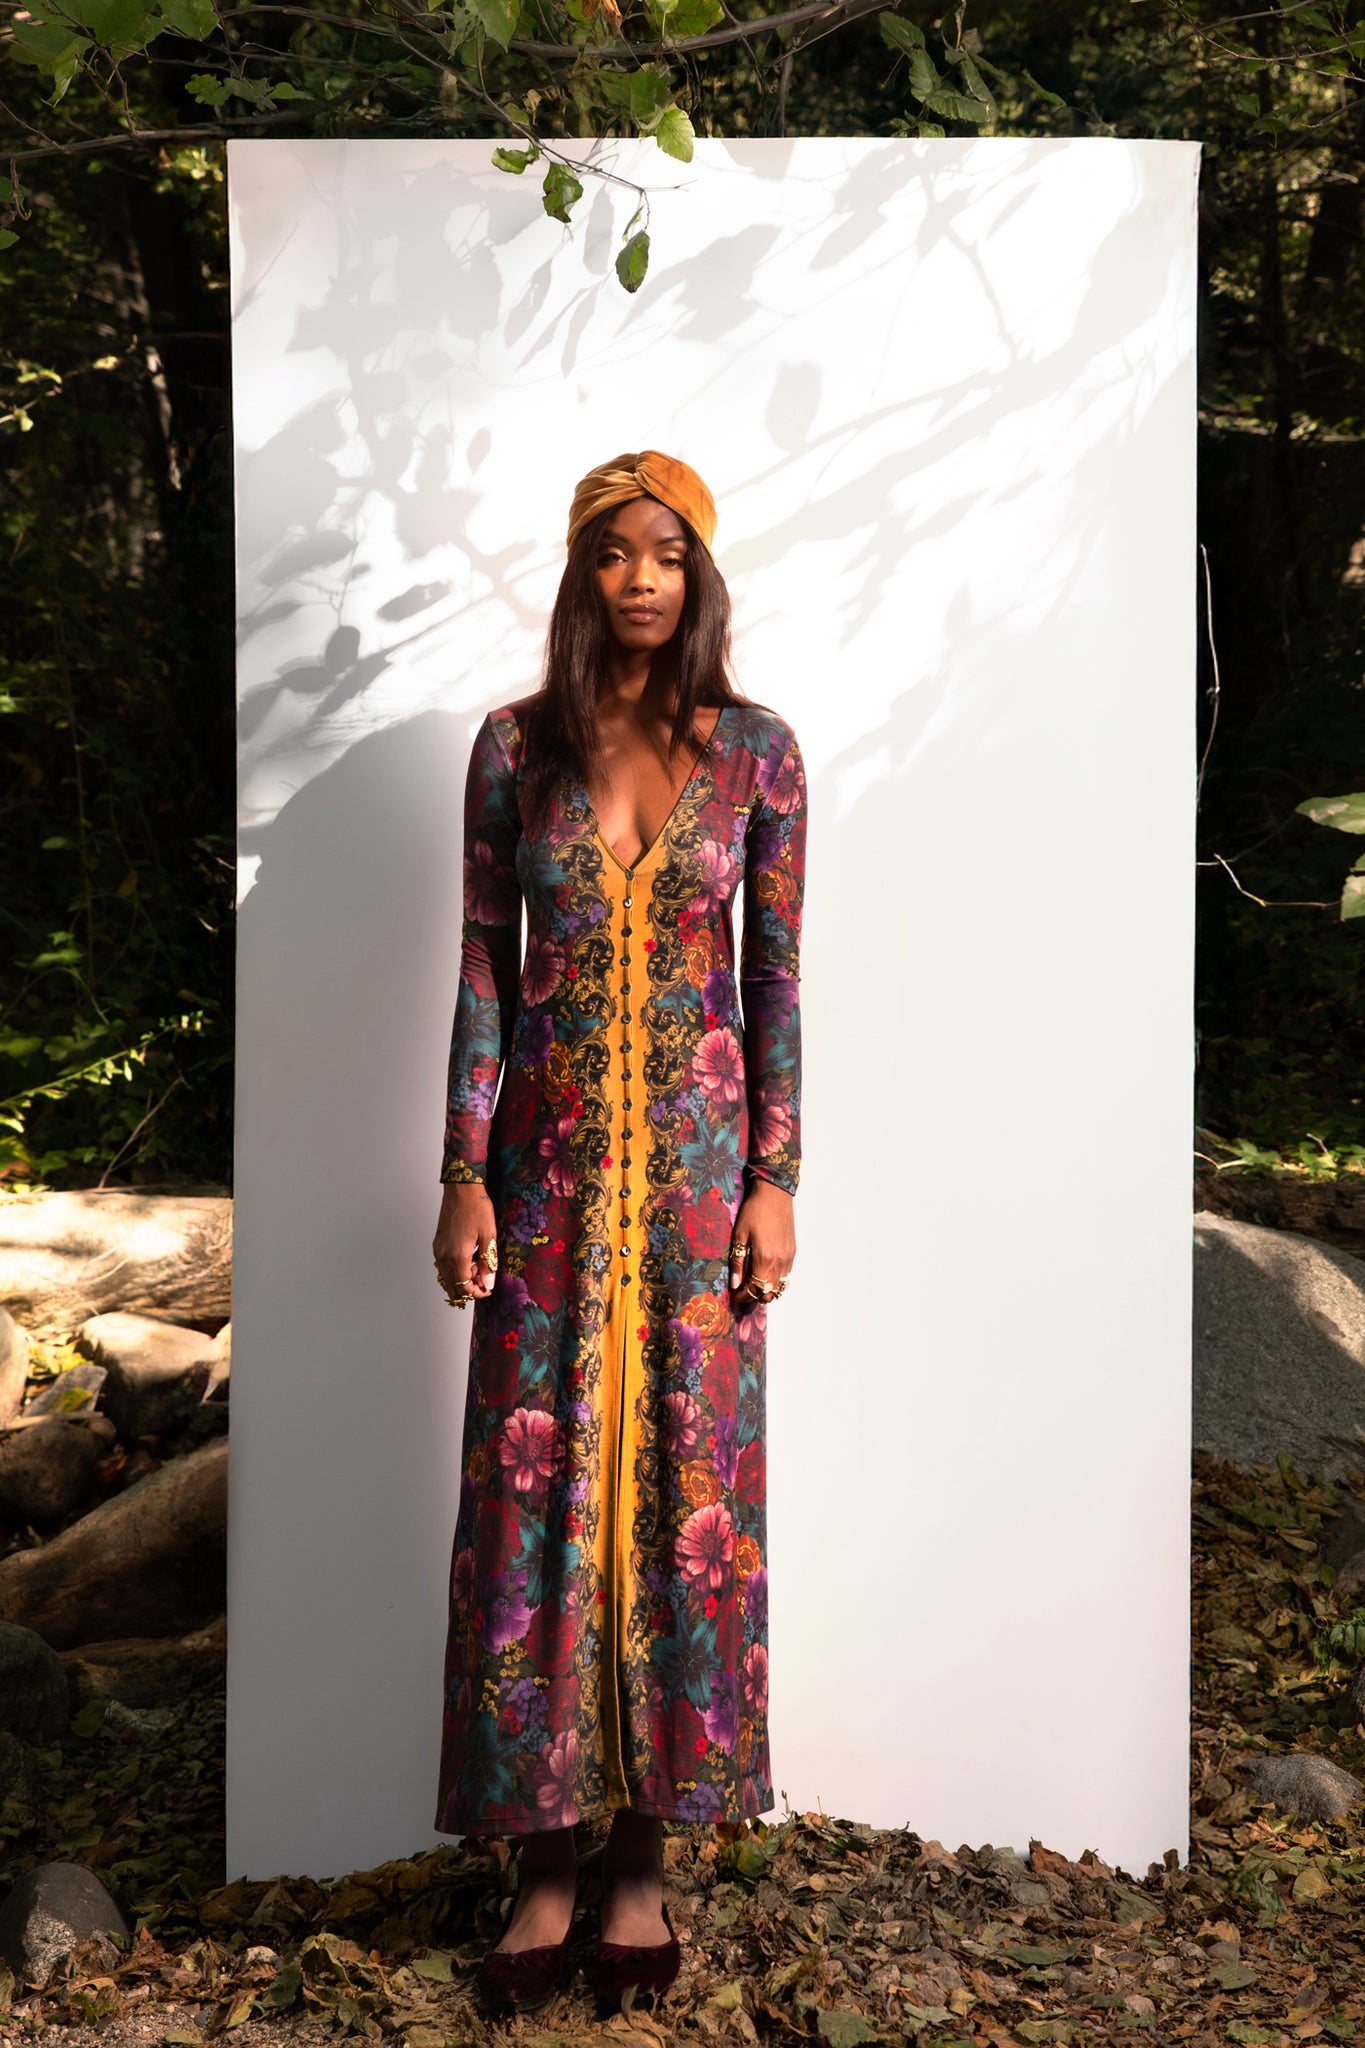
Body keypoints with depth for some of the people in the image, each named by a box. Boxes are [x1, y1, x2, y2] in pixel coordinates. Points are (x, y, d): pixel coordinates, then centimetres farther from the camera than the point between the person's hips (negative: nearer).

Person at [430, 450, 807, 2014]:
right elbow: (484, 966, 3)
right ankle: (545, 1861, 15)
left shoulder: (756, 750, 2)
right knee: (537, 1487, 2)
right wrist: (464, 1171, -4)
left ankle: (645, 1857, 18)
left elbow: (776, 977, 2)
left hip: (700, 1158, 0)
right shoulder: (515, 744, 3)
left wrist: (775, 1178, -4)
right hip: (550, 1158, 1)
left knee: (685, 1477, 4)